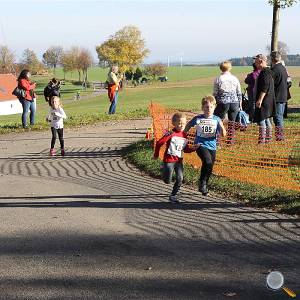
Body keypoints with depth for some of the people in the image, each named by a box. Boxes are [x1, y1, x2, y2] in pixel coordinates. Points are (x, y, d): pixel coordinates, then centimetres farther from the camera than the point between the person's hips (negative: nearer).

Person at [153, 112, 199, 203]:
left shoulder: (184, 136, 5)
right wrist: (156, 155, -4)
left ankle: (173, 196, 11)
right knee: (167, 181, 0)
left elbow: (185, 149, 14)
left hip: (179, 161, 5)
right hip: (169, 160, -5)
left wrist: (193, 148, -4)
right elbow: (159, 143, -13)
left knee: (180, 179, -4)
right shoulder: (171, 134, -16)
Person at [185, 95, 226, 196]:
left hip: (212, 146, 3)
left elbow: (223, 134, -4)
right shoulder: (198, 119, -2)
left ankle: (204, 186, 32)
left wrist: (222, 126, -22)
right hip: (200, 145, -3)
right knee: (208, 162, -27)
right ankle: (202, 181, -5)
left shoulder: (217, 119, 1)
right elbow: (188, 126, 15)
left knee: (210, 168, 9)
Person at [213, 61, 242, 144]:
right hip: (234, 102, 3)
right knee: (232, 122, 10)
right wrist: (240, 105, 17)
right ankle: (230, 140, 14)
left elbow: (215, 94, 0)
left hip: (223, 103, -3)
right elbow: (239, 93, 9)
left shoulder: (218, 79, -2)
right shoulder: (235, 79, 5)